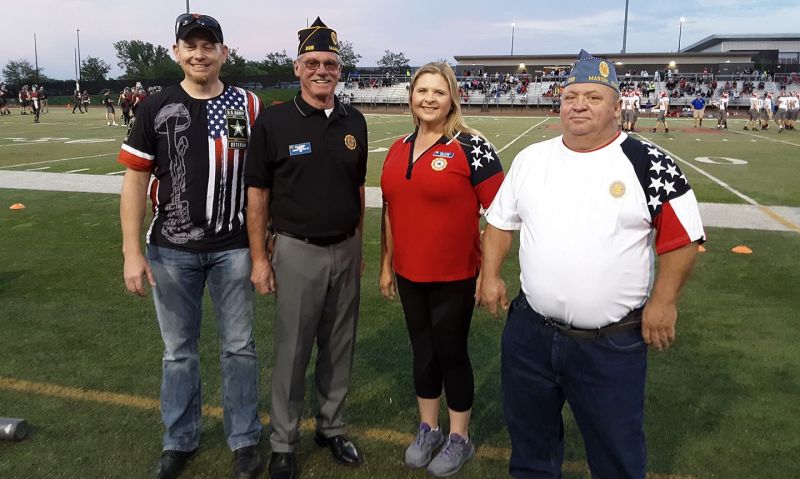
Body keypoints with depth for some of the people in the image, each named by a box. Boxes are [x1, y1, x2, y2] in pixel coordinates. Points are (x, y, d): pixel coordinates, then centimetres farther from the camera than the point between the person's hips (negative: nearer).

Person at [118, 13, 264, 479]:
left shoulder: (249, 106, -1)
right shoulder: (157, 108, -1)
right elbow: (135, 180, 0)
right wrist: (132, 252, -5)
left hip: (234, 248, 0)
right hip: (172, 251, 1)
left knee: (239, 347, 9)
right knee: (179, 350, 13)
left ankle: (245, 440, 26)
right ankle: (180, 441, 31)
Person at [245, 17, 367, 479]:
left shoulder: (355, 121, 4)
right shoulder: (273, 121, -8)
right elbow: (257, 194, -5)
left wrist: (358, 246, 13)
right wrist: (259, 258, -7)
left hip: (345, 251, 4)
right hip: (297, 251, -4)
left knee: (340, 347, 15)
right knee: (292, 351, 6)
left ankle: (332, 428, 34)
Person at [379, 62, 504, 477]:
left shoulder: (470, 146, -11)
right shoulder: (398, 149, 7)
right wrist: (386, 264, 14)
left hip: (455, 276, -5)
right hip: (409, 274, 5)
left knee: (451, 352, 8)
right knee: (422, 350, 17)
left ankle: (460, 438, 29)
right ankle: (427, 429, 37)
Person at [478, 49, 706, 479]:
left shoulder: (648, 164, -8)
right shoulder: (531, 158, 4)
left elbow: (682, 236, -5)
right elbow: (500, 221, 12)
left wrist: (662, 301, -10)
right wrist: (490, 275, 3)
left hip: (612, 344, -3)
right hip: (529, 331, 4)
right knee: (529, 432, 22)